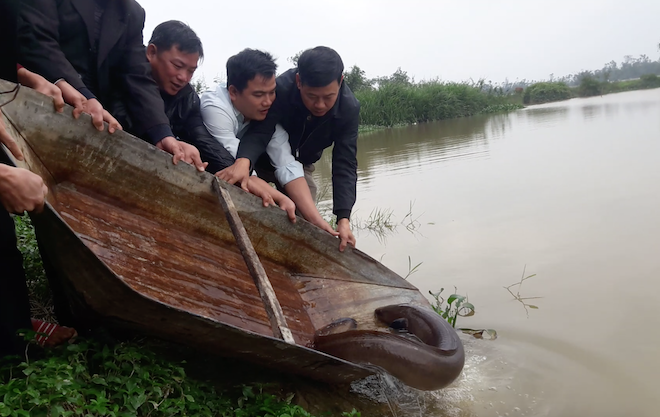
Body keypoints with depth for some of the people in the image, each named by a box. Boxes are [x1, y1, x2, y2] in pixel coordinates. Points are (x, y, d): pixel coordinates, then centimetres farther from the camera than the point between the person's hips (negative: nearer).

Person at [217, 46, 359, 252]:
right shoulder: (281, 89, -36)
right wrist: (243, 161, -66)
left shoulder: (349, 108, -29)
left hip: (300, 163, 2)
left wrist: (343, 218, -42)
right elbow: (259, 133, -42)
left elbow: (345, 164, -31)